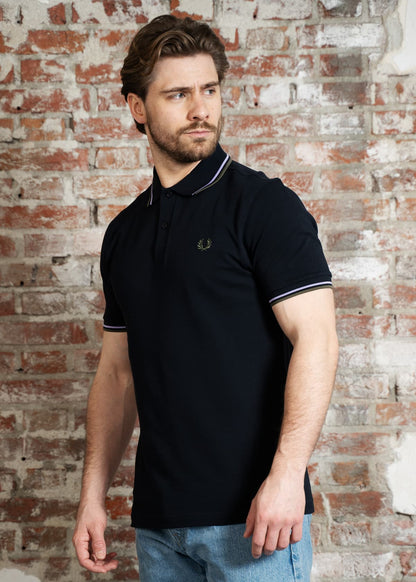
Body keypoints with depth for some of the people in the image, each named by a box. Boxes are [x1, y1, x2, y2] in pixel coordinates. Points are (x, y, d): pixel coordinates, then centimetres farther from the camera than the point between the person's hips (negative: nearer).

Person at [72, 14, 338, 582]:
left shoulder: (263, 203, -5)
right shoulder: (124, 234, 12)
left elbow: (316, 338, -13)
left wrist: (286, 475, -22)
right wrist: (93, 495, 9)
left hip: (253, 513, -5)